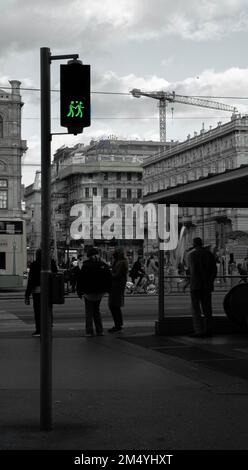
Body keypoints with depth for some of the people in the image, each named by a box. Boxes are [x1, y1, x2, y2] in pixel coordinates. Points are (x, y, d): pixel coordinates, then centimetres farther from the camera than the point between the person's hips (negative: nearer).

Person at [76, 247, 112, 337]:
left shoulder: (86, 266, -12)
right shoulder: (103, 265, 0)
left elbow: (80, 280, -9)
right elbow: (109, 278, 5)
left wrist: (79, 292, -1)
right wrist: (107, 289, 13)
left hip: (89, 292, -4)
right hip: (100, 292, 4)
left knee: (89, 312, 5)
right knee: (97, 310, 17)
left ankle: (89, 332, 0)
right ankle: (99, 331, 13)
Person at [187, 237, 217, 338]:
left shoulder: (191, 255, -7)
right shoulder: (209, 254, 6)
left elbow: (193, 270, -18)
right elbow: (214, 270, -1)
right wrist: (210, 282, -3)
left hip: (195, 285, -5)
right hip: (207, 286, 5)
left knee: (196, 309, 0)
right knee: (207, 308, 11)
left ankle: (199, 331, -6)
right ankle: (208, 330, 12)